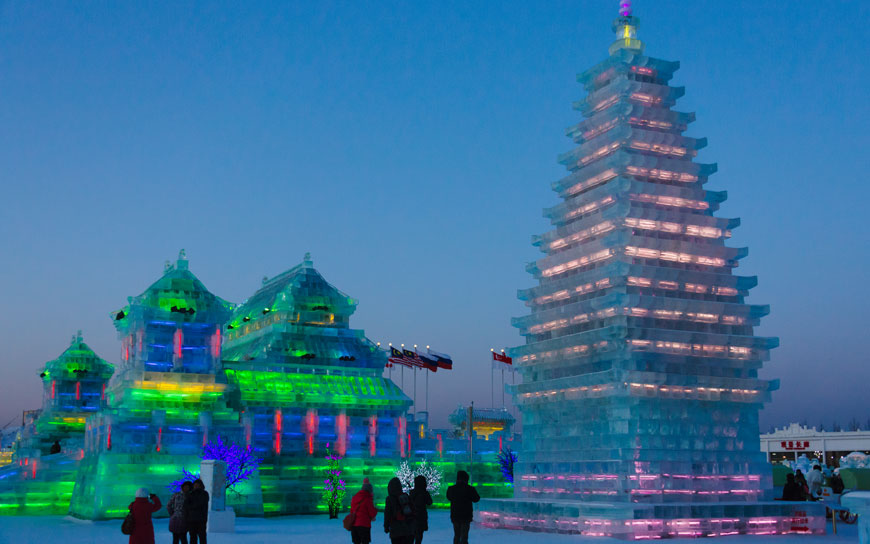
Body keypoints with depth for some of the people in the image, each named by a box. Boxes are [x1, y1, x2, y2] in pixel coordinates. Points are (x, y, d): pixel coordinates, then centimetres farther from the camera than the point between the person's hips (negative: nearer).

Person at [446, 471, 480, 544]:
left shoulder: (451, 489, -4)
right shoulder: (470, 489, -14)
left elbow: (449, 498, 14)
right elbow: (476, 499, 0)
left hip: (454, 516, 4)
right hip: (466, 516, -4)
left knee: (456, 535, 18)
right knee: (464, 536, 0)